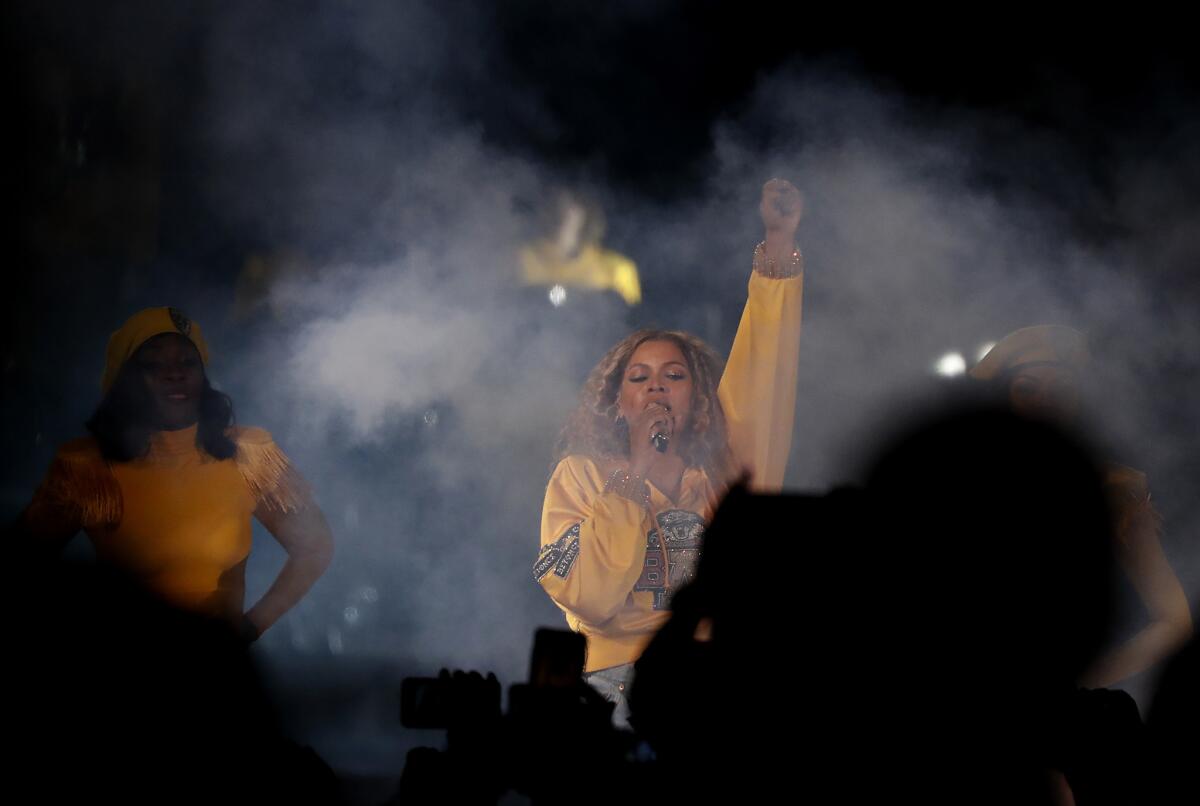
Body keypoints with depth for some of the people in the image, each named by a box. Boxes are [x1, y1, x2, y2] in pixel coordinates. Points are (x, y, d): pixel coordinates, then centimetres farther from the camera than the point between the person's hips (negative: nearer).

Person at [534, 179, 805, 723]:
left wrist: (780, 244, -4)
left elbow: (764, 369, 6)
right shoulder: (581, 475, 11)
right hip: (621, 673, -3)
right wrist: (638, 475, -4)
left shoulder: (723, 466, 17)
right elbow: (587, 597, -4)